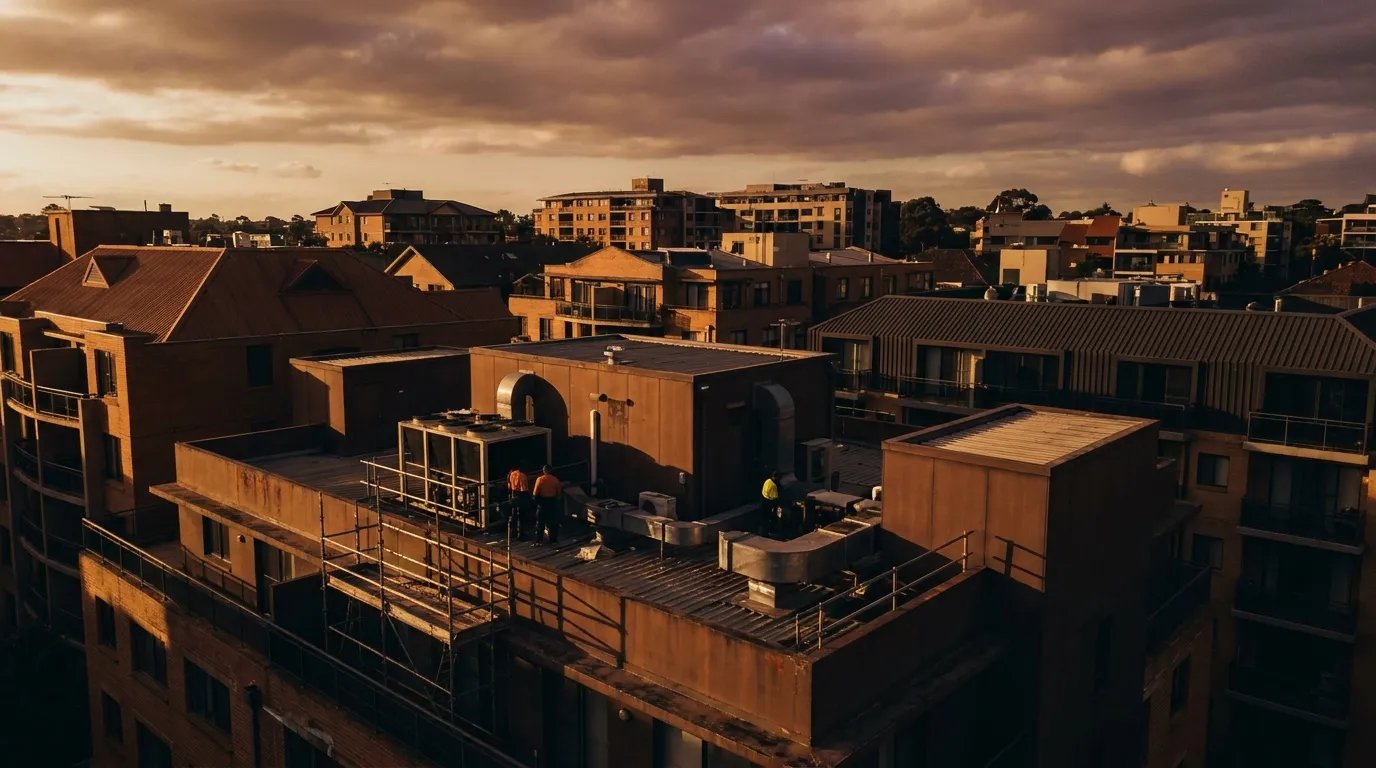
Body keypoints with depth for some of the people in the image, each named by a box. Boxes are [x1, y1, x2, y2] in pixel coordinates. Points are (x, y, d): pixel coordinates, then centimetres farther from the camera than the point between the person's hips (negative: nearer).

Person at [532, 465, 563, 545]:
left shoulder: (539, 480, -8)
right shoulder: (555, 480, -4)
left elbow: (536, 493, -7)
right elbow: (559, 492, 1)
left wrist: (536, 501, 8)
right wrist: (558, 499, 15)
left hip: (543, 501, -1)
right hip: (553, 501, 1)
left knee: (541, 521, 6)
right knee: (553, 521, 9)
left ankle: (538, 540, 4)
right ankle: (553, 539, 12)